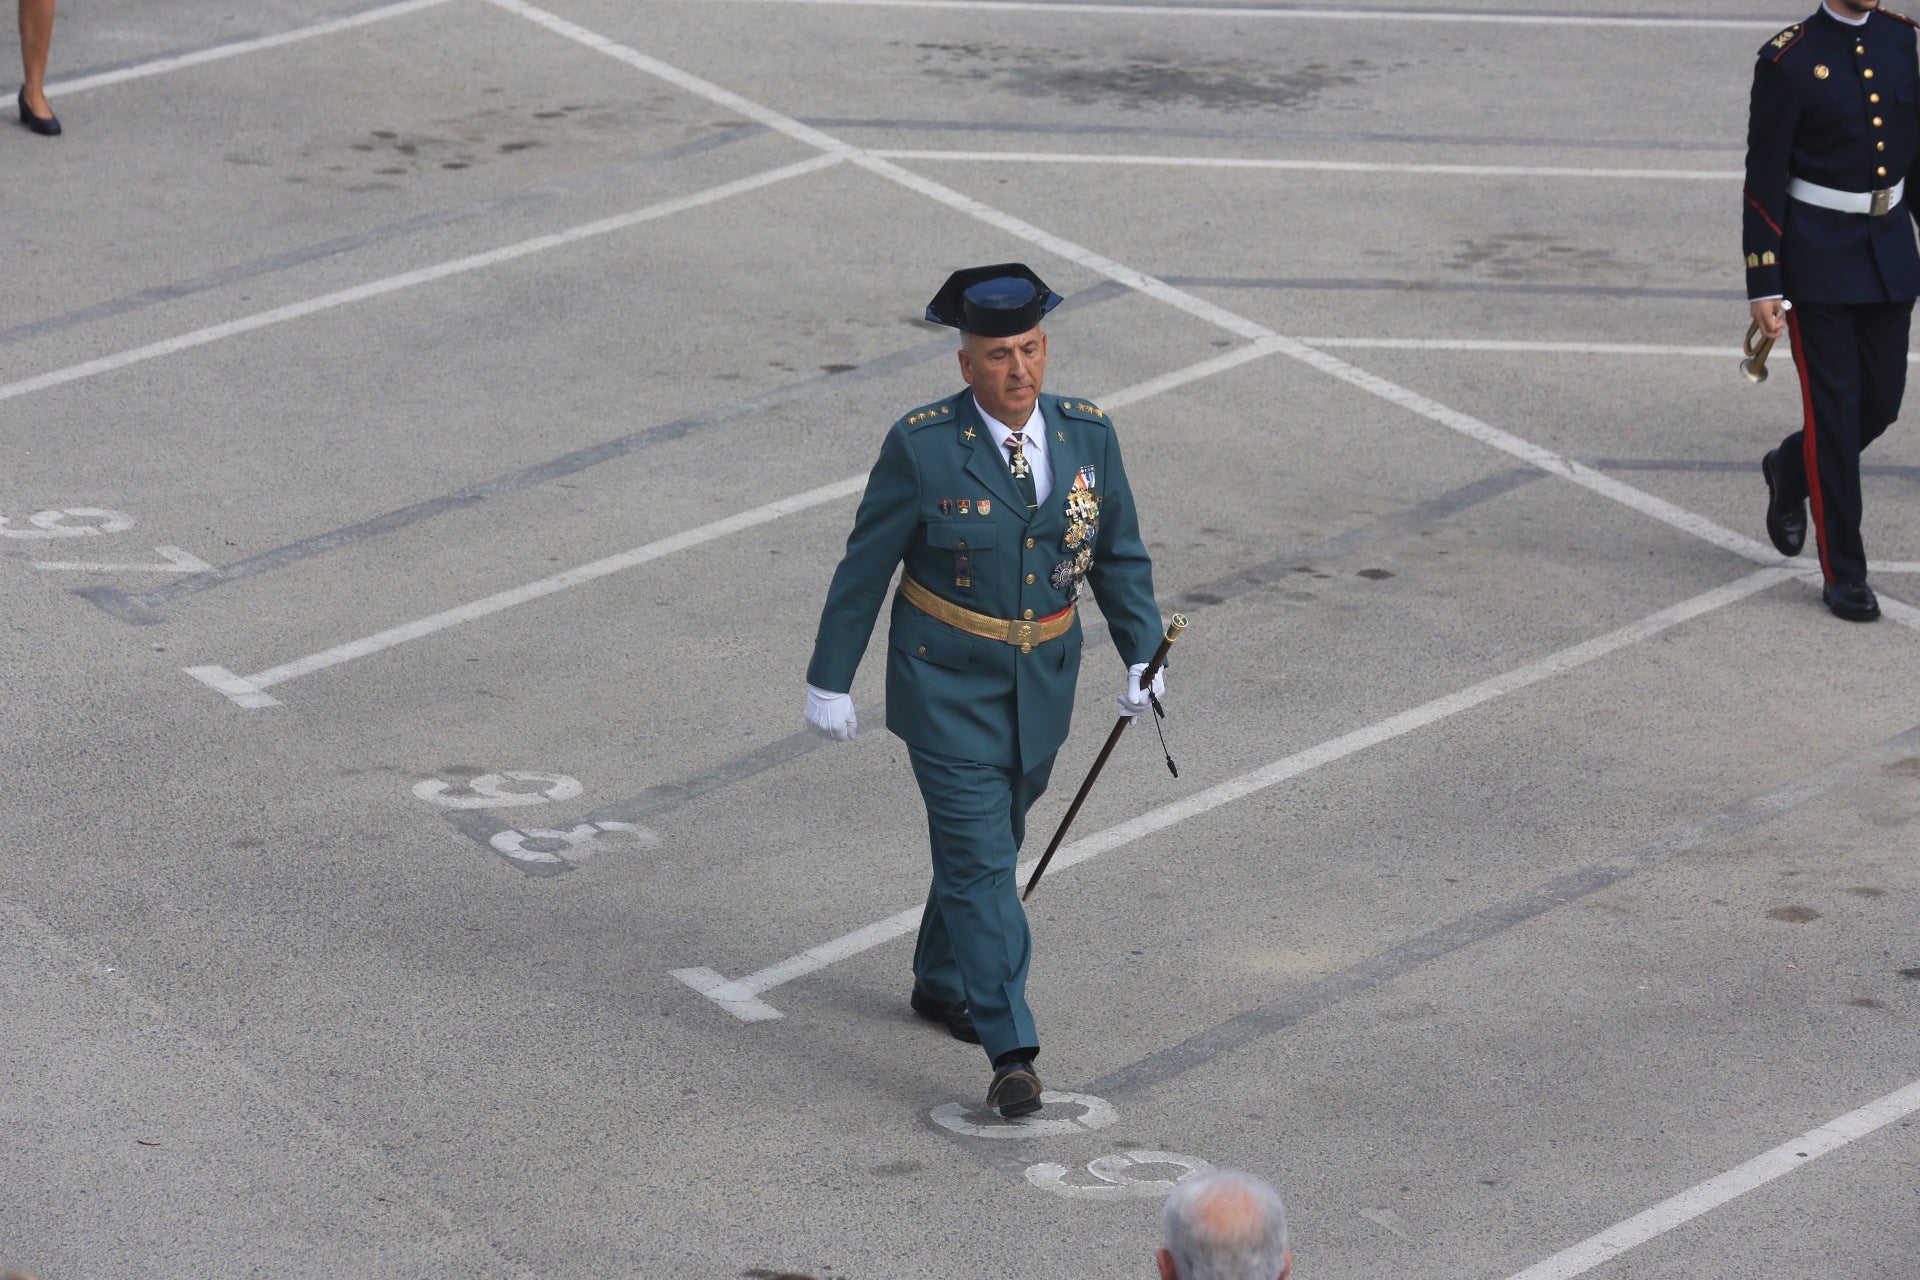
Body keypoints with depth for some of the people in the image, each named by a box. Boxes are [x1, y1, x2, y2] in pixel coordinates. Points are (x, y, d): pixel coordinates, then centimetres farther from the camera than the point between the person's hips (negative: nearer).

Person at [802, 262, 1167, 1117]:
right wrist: (829, 682, -6)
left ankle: (940, 984, 42)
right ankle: (1011, 1054, -12)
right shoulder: (923, 446, -16)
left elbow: (1119, 553, 6)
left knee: (994, 839, 20)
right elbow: (865, 566, -9)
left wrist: (1143, 656, -2)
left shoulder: (1086, 434, -4)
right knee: (979, 859, -9)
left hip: (1043, 679, 5)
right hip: (947, 683, -5)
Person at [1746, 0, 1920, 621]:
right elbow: (1763, 179, -10)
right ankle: (1843, 575, 7)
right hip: (1818, 256, -6)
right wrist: (1763, 285, -12)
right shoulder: (1786, 59, -12)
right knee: (1834, 407, -2)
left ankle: (1790, 470, 39)